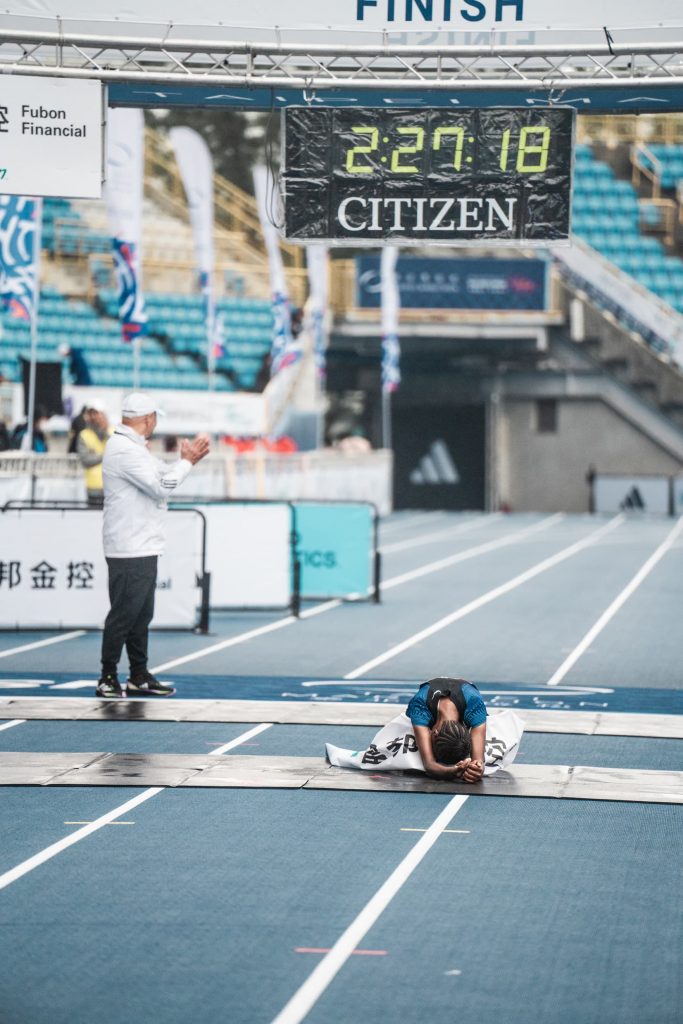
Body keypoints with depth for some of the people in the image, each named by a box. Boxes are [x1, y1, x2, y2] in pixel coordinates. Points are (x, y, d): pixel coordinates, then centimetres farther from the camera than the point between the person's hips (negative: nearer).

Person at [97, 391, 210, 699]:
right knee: (124, 614, -6)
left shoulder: (134, 447, 16)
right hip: (129, 551, -11)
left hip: (143, 547, 11)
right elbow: (162, 486, -19)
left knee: (141, 615, 14)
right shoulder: (124, 450, -17)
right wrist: (187, 461, -8)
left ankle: (139, 677, 19)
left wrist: (187, 458, 7)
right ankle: (108, 679, 0)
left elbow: (162, 474, 21)